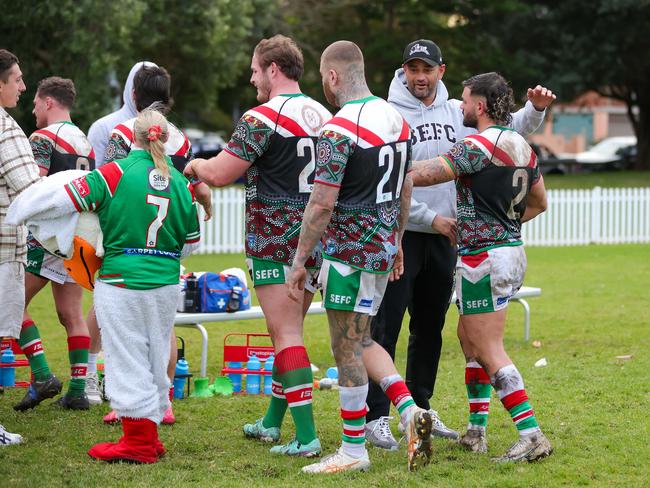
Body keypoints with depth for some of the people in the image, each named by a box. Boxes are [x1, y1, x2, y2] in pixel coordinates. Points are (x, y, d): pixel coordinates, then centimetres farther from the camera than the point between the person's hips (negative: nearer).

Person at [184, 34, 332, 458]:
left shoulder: (263, 118, -14)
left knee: (287, 336, -7)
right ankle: (272, 422, 27)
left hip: (275, 241, -8)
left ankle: (307, 436, -12)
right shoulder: (323, 116, 9)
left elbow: (220, 174, -15)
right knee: (290, 331, 17)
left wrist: (196, 165, 6)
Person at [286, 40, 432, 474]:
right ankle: (410, 411, 5)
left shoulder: (339, 130, -18)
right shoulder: (396, 119, 8)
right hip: (384, 244, 8)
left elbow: (322, 204, -19)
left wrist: (299, 261, -12)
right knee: (361, 341, 19)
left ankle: (353, 450, 6)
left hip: (349, 251, -8)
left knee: (348, 349, 0)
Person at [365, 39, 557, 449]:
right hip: (399, 233, -6)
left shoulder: (458, 112, 7)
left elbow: (508, 129, 12)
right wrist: (430, 218, -16)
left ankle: (419, 410, 25)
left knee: (431, 329, 14)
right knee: (385, 327, -6)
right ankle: (376, 416, -3)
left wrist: (535, 110, -8)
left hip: (443, 236, 6)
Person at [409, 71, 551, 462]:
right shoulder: (522, 147, 10)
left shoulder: (479, 145, -17)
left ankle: (532, 435, -12)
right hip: (512, 250, 9)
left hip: (484, 257, -9)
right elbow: (539, 203, 20)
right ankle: (477, 430, 21)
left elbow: (424, 175, -22)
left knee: (489, 352, -6)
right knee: (469, 337, 19)